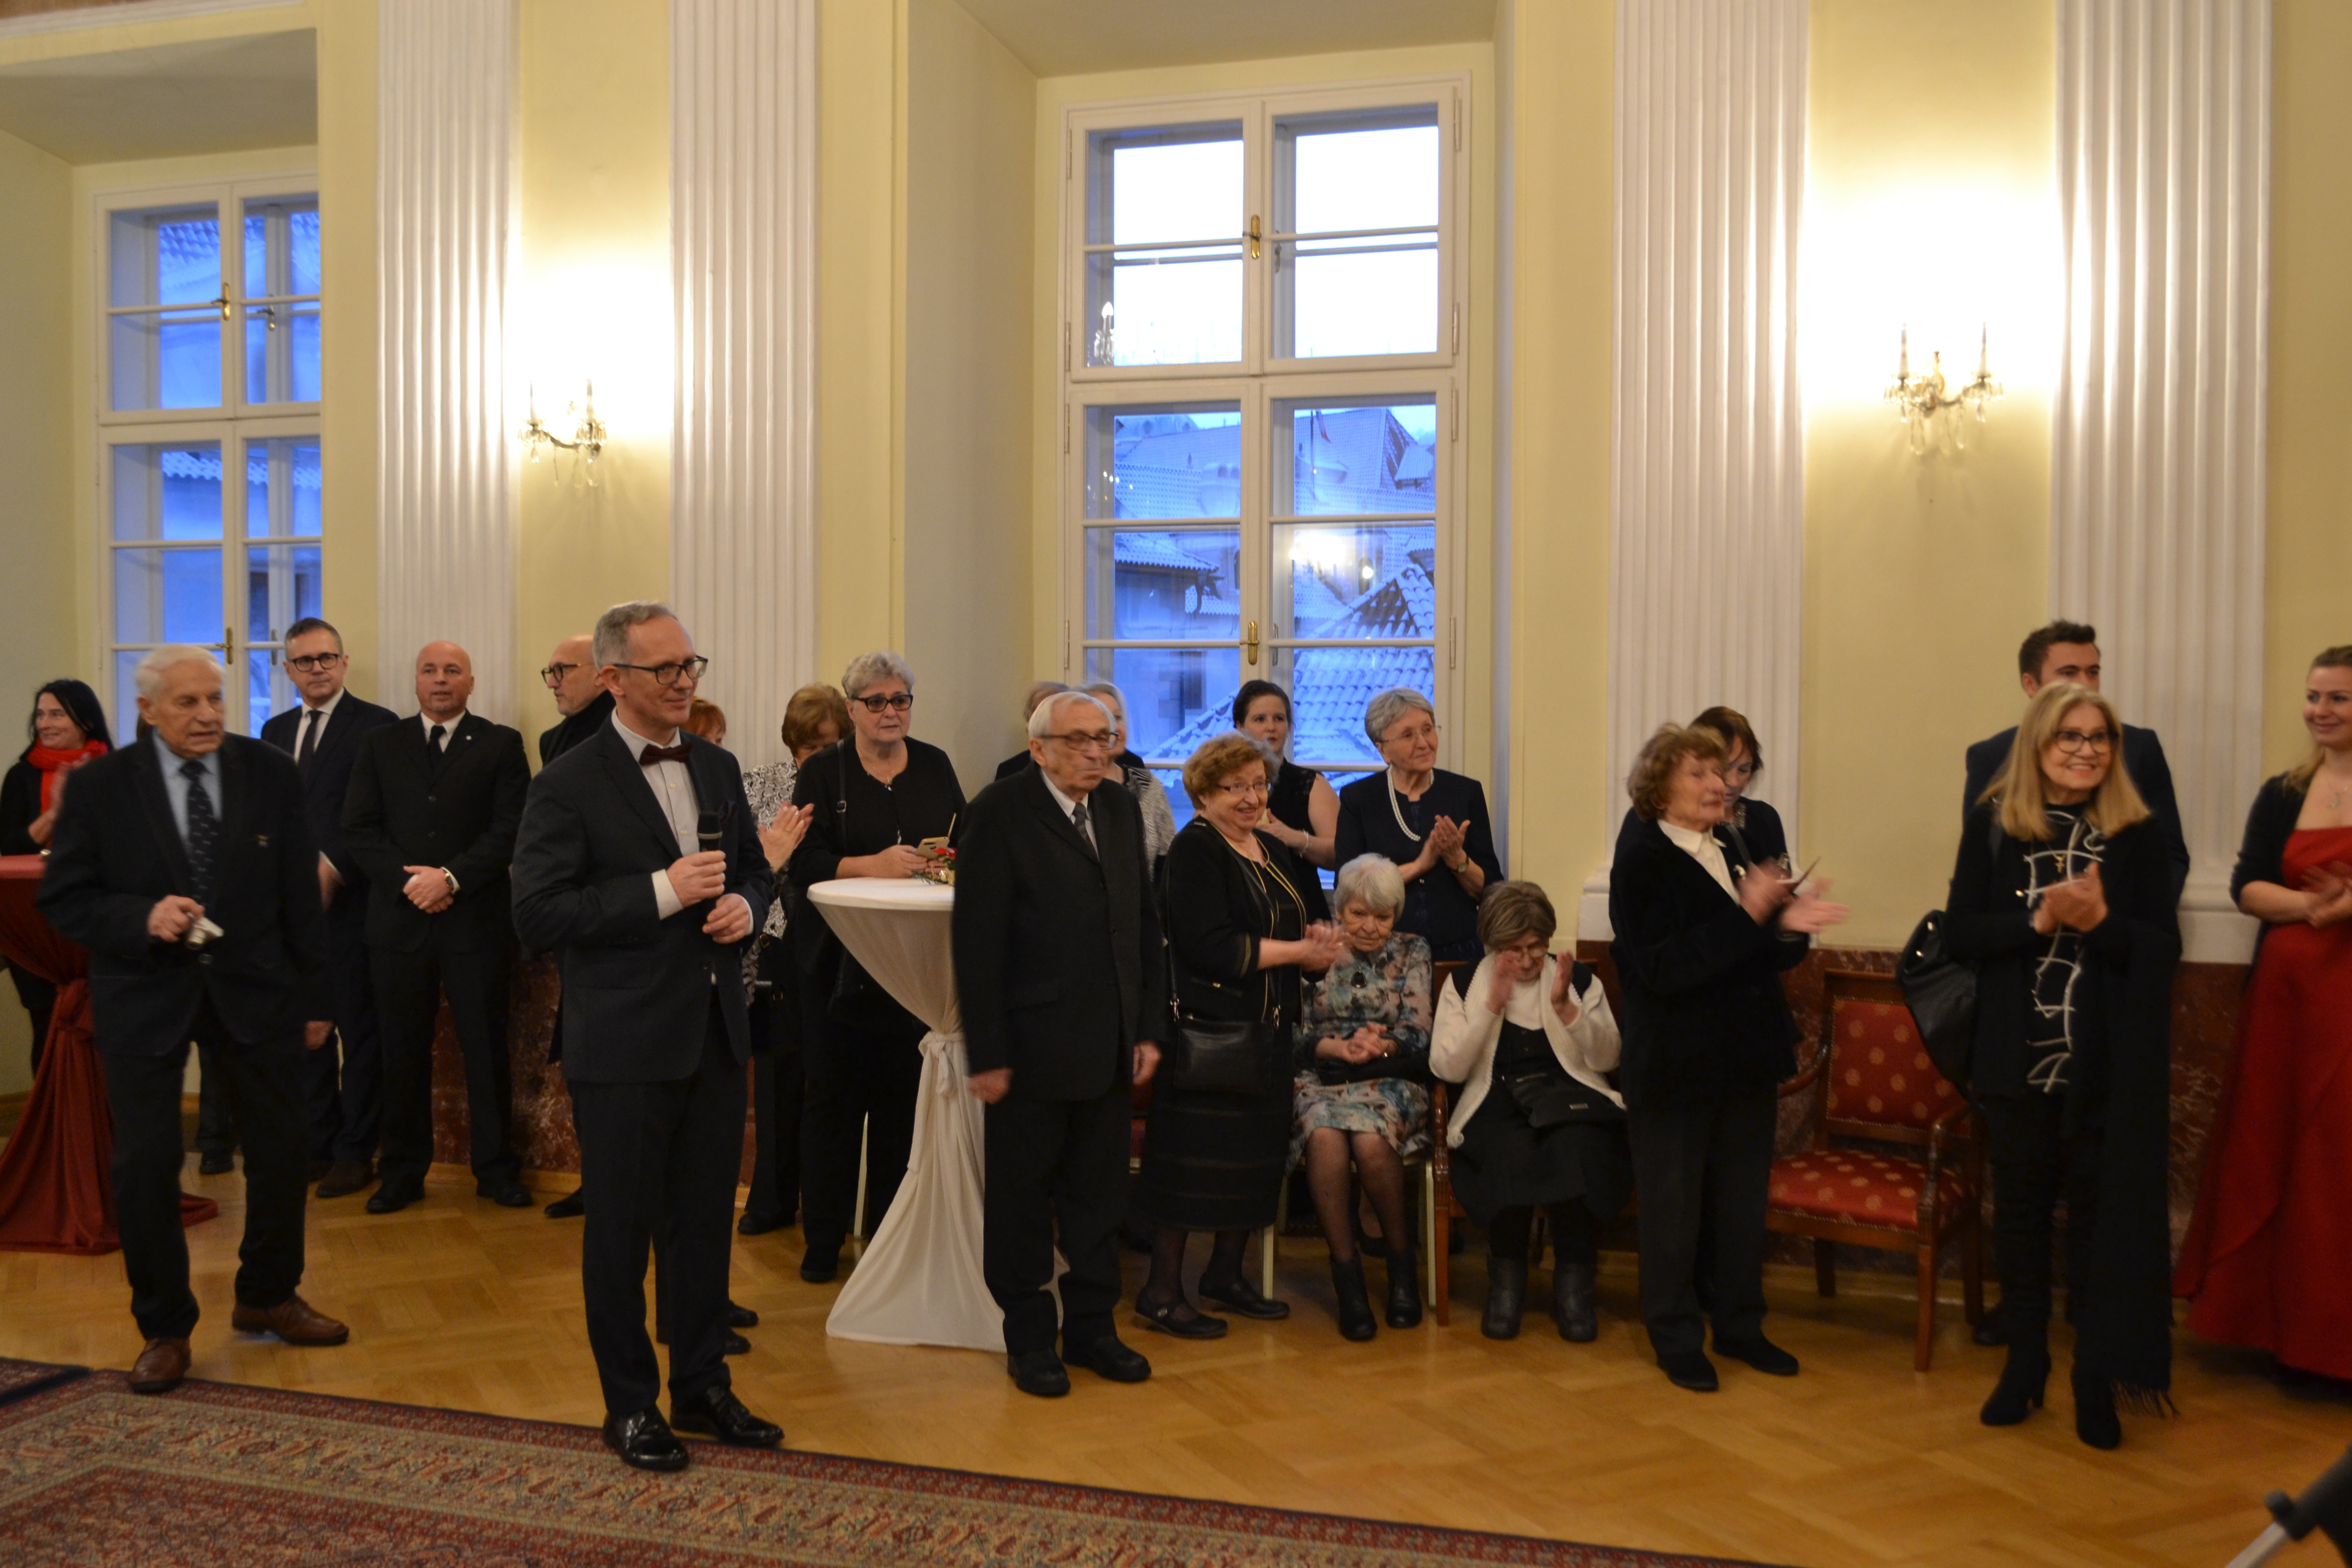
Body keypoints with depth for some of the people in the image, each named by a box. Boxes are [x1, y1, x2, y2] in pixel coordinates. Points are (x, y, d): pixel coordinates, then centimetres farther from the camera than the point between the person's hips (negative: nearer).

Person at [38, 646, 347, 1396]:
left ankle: (267, 1296, 32)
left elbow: (300, 895, 2)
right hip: (144, 992, -2)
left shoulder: (271, 773, -2)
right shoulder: (101, 786, -6)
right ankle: (164, 1327, 21)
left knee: (282, 1149, 9)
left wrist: (314, 995, 4)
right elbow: (64, 899, -3)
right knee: (145, 1164, 1)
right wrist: (141, 918, -23)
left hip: (253, 988, 2)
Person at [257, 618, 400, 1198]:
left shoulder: (376, 725, -4)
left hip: (350, 900, -6)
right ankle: (317, 1143, 20)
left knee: (359, 1029, 1)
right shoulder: (276, 731, 17)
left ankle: (356, 1152, 8)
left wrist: (333, 869, -15)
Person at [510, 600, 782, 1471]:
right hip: (625, 1043, -6)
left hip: (715, 1033, 6)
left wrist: (744, 904, -5)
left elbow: (751, 869, 19)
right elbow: (537, 915, -16)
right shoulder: (569, 785, -10)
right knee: (622, 1228, 8)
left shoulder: (718, 768, 9)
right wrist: (662, 893, -22)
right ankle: (630, 1404, 25)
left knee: (707, 1219, 15)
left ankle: (703, 1385, 31)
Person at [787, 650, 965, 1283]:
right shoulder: (823, 772, 0)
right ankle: (823, 1236, 14)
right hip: (841, 959, -2)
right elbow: (805, 862, -9)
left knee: (903, 1093, 6)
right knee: (835, 1093, 4)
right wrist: (871, 865, -23)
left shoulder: (935, 767, 10)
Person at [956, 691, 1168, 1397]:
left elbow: (1145, 925, 12)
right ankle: (1028, 1338, 23)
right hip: (1032, 1045, -5)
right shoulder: (1000, 813, -9)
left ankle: (1091, 1326, 28)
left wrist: (1150, 1028, 6)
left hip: (1109, 1047, 6)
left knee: (1099, 1193, 14)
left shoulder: (1122, 811, 10)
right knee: (1021, 1198, 9)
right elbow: (977, 941, -12)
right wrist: (987, 1053, -14)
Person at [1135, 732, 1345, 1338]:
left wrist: (1321, 935, -7)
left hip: (1269, 1032, 8)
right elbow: (1211, 946, -21)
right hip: (1207, 1031, -8)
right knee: (1193, 1159, -4)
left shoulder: (1273, 850, 14)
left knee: (1254, 1156, 13)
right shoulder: (1193, 851, -10)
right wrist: (1299, 951, -16)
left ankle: (1227, 1273, 28)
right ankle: (1162, 1291, 7)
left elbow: (1314, 914, 18)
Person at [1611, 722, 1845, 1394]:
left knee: (1743, 1200, 16)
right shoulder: (1642, 861, -12)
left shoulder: (1730, 851, 8)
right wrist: (1747, 918, -27)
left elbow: (1760, 957, 13)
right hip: (1676, 1067, -7)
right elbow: (1662, 968, -23)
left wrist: (1789, 924, -9)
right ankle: (1676, 1338, 21)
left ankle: (1739, 1325, 31)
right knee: (1673, 1206, 6)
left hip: (1745, 1059, 7)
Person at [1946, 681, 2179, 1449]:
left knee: (2097, 1214, 5)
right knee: (2019, 1208, 11)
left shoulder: (2139, 833, -1)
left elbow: (2163, 948, -4)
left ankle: (2095, 1381, 18)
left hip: (2107, 1065, -1)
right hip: (2016, 1058, 1)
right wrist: (2038, 921, -18)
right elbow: (1960, 934, -3)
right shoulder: (1992, 824, 1)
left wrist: (2099, 920, -21)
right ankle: (2024, 1364, 26)